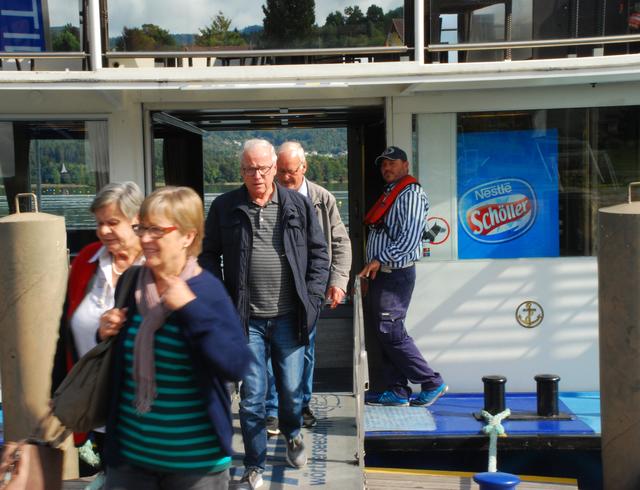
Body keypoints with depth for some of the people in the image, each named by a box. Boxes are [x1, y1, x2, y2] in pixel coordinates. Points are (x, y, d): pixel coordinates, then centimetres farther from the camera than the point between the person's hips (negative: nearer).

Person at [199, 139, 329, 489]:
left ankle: (292, 436, 43)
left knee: (292, 390, 12)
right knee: (252, 396, 3)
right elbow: (209, 255, 5)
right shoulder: (224, 207, 1)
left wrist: (311, 297, -1)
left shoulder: (298, 204, 2)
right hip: (247, 319, -1)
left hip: (289, 317, 1)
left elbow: (319, 253, 7)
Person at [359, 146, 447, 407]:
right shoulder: (389, 195, 19)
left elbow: (409, 237, -22)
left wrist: (380, 260, -21)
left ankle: (432, 383, 1)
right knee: (383, 333, 10)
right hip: (381, 275, 10)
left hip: (396, 274, -10)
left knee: (391, 333, -10)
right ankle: (396, 392, 16)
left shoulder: (411, 194, -11)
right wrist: (371, 269, 14)